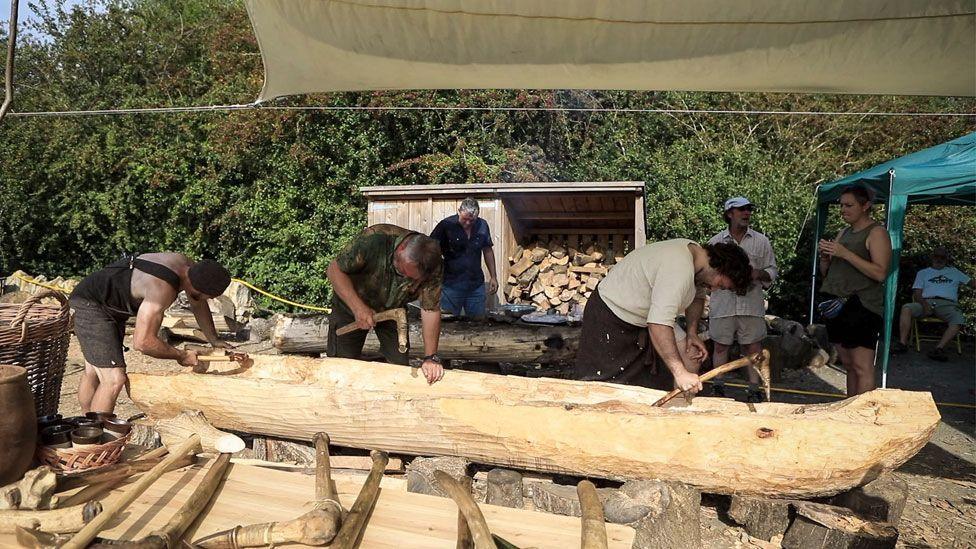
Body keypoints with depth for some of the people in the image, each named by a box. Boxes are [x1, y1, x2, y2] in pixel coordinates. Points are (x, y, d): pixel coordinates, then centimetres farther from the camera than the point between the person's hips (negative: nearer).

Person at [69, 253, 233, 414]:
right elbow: (142, 342, -34)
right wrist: (181, 356, -21)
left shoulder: (187, 266, -11)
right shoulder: (162, 290, -36)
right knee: (114, 379, -18)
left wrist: (214, 340, 12)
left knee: (93, 372, 22)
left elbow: (198, 304, 8)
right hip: (90, 305, -10)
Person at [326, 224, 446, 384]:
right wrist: (358, 307, -38)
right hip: (351, 304, -2)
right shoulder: (374, 239, -37)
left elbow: (430, 310, -20)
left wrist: (431, 357, -26)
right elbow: (335, 270, -27)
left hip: (394, 310, 2)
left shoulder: (434, 268, -27)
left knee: (400, 364, 1)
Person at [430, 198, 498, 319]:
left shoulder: (482, 226, 2)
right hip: (451, 285, -3)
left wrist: (493, 277, 14)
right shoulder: (446, 225, -10)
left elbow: (487, 250, 14)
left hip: (476, 285, 3)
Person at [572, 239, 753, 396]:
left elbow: (697, 296, 17)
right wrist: (680, 373, -37)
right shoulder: (679, 269, -33)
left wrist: (692, 332, 3)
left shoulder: (694, 251, -2)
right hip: (612, 313, -10)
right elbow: (658, 324, -38)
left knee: (691, 355, 1)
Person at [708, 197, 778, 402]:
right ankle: (718, 388, 20)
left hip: (751, 305, 0)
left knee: (753, 348, 3)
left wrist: (758, 273, -11)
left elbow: (771, 270, 11)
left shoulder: (761, 241, 9)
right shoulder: (716, 241, 7)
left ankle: (754, 390, 11)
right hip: (722, 304, 0)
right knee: (721, 347, 8)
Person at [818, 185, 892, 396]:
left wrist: (845, 253, -19)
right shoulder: (844, 232, 19)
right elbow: (826, 273, 21)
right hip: (838, 305, 8)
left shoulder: (876, 232, -4)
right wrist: (825, 256, 0)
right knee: (848, 365, 12)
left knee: (862, 368, -8)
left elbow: (880, 273, -17)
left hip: (862, 306, -8)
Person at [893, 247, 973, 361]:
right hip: (927, 302, 0)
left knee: (959, 320, -33)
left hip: (947, 304, 0)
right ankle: (902, 343, -34)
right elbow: (916, 294, 12)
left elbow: (972, 283, 24)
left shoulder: (954, 272, 30)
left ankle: (939, 348, -39)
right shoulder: (923, 273, 25)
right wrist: (924, 304, -9)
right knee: (906, 308, -31)